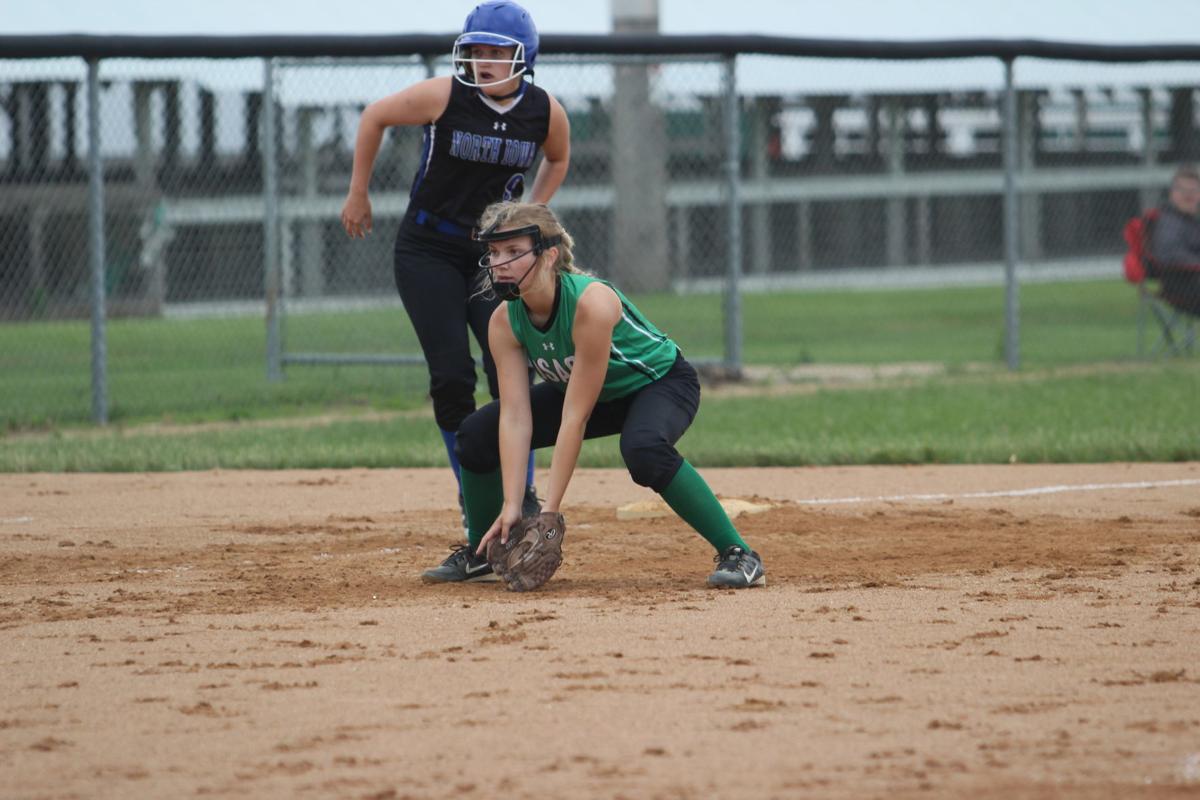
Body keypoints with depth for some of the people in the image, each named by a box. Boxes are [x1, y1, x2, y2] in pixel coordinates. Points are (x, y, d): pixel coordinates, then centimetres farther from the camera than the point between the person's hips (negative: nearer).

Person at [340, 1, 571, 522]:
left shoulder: (545, 112, -8)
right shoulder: (443, 97, -17)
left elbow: (558, 159, 16)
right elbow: (375, 117, -1)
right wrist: (358, 196, 4)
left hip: (496, 253, 2)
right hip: (428, 253, -2)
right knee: (451, 377, -8)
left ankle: (523, 499, 1)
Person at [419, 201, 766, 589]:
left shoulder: (591, 303, -37)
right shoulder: (504, 321, -18)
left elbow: (576, 416, -35)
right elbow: (515, 416, -21)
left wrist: (549, 510, -36)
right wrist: (511, 506, -32)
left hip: (662, 381, -7)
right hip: (596, 394, 7)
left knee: (643, 447, -40)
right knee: (476, 434, -6)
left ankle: (737, 553, -29)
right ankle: (481, 555, 16)